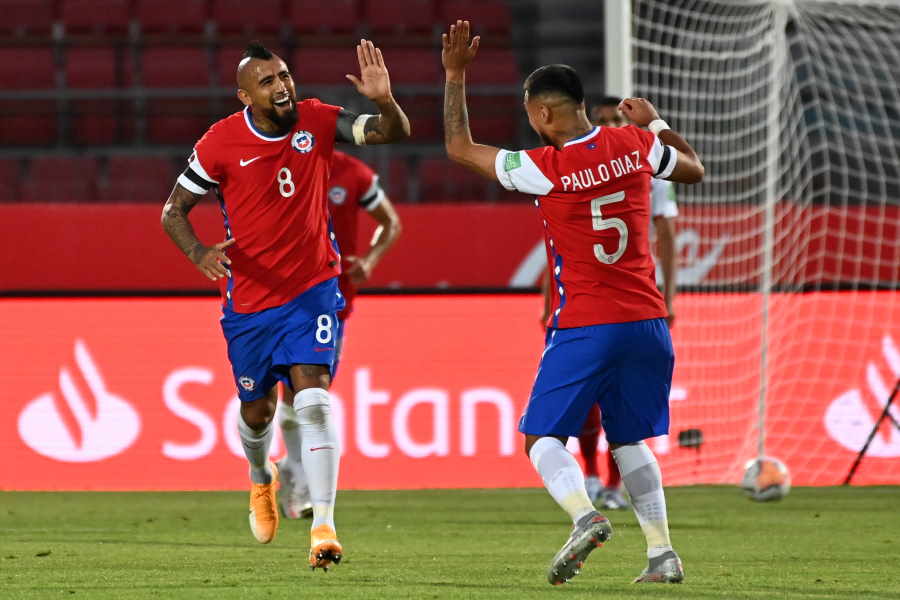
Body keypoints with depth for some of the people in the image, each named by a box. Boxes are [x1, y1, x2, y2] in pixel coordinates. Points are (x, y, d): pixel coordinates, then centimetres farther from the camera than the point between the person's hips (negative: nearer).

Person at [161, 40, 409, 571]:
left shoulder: (318, 121, -8)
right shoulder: (221, 143, -11)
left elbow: (395, 133, -12)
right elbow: (173, 212, -3)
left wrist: (384, 101, -35)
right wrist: (200, 254, -23)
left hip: (312, 288, -1)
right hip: (248, 298, 1)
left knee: (313, 398, -18)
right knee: (258, 410, 14)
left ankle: (324, 526, -19)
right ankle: (261, 480, 49)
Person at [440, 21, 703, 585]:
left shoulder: (544, 168, -10)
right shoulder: (633, 144, 1)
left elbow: (459, 147, 3)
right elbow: (694, 169, 22)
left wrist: (456, 75, 9)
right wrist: (655, 122, 34)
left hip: (583, 327, -5)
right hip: (648, 322, 5)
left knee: (543, 436, 3)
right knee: (630, 439, 18)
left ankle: (585, 516, -24)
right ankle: (662, 552, 9)